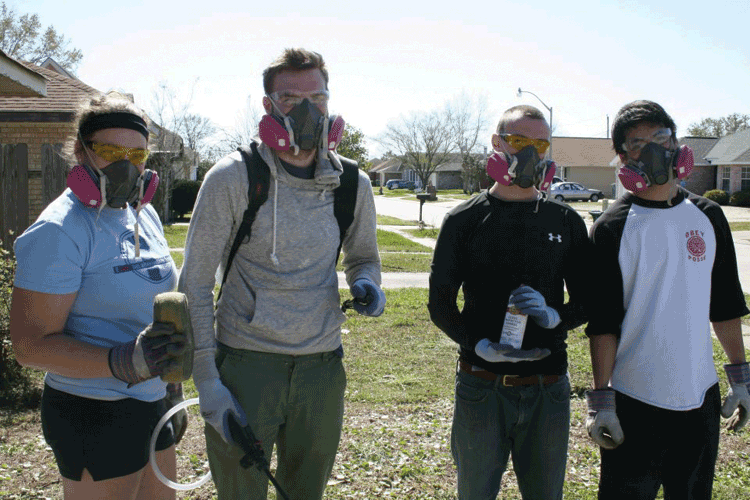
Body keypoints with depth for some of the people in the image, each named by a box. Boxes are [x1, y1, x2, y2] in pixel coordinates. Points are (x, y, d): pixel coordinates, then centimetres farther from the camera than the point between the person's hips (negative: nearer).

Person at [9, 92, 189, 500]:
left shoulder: (144, 214, 7)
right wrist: (121, 363, -33)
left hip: (151, 403, 8)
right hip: (94, 416, -8)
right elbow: (31, 344, -20)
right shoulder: (60, 231, -17)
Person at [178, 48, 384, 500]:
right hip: (245, 365, -3)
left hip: (322, 367, 3)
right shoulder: (232, 179, -9)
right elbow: (196, 283, -4)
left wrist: (367, 285, -7)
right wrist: (206, 382, -9)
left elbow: (364, 257, 19)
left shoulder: (352, 184, 2)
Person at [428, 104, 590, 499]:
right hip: (481, 387, -1)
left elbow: (587, 300, 9)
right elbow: (440, 304, 2)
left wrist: (554, 316, -14)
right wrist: (480, 345, -15)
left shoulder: (567, 222, 5)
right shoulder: (464, 221, 0)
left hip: (548, 388, 2)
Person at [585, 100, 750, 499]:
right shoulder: (612, 228, -8)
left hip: (700, 397, 4)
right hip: (633, 404, -4)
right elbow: (602, 322, -9)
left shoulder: (708, 217, 6)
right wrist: (601, 400, -11)